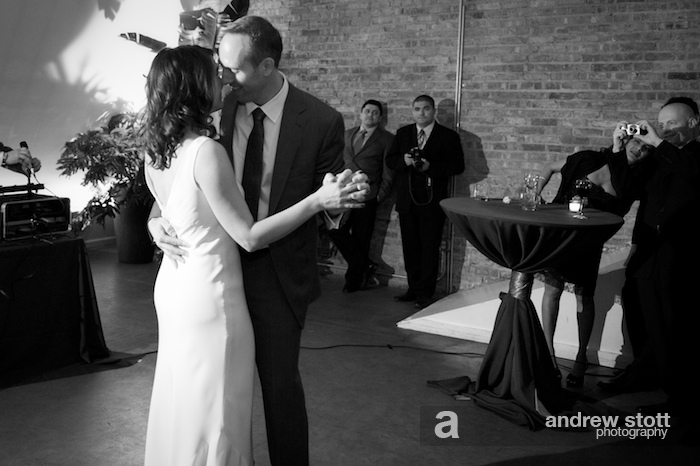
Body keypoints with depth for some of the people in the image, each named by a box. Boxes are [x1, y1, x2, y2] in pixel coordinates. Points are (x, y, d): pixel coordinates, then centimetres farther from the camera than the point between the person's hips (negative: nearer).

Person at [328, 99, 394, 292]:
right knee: (335, 228, -8)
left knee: (360, 238, 1)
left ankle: (355, 280, 18)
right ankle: (364, 267, 8)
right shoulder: (347, 134, 17)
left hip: (367, 196, -4)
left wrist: (381, 194, -7)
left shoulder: (386, 139, 3)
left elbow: (388, 171, 0)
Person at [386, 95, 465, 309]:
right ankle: (413, 288, 21)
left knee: (430, 247, -1)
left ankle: (425, 293, 7)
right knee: (410, 246, 10)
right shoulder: (403, 133, 12)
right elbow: (390, 160, 10)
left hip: (432, 201, -4)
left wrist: (430, 166, -19)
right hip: (406, 201, 4)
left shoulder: (448, 136, -1)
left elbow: (457, 166, -7)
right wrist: (404, 161, -12)